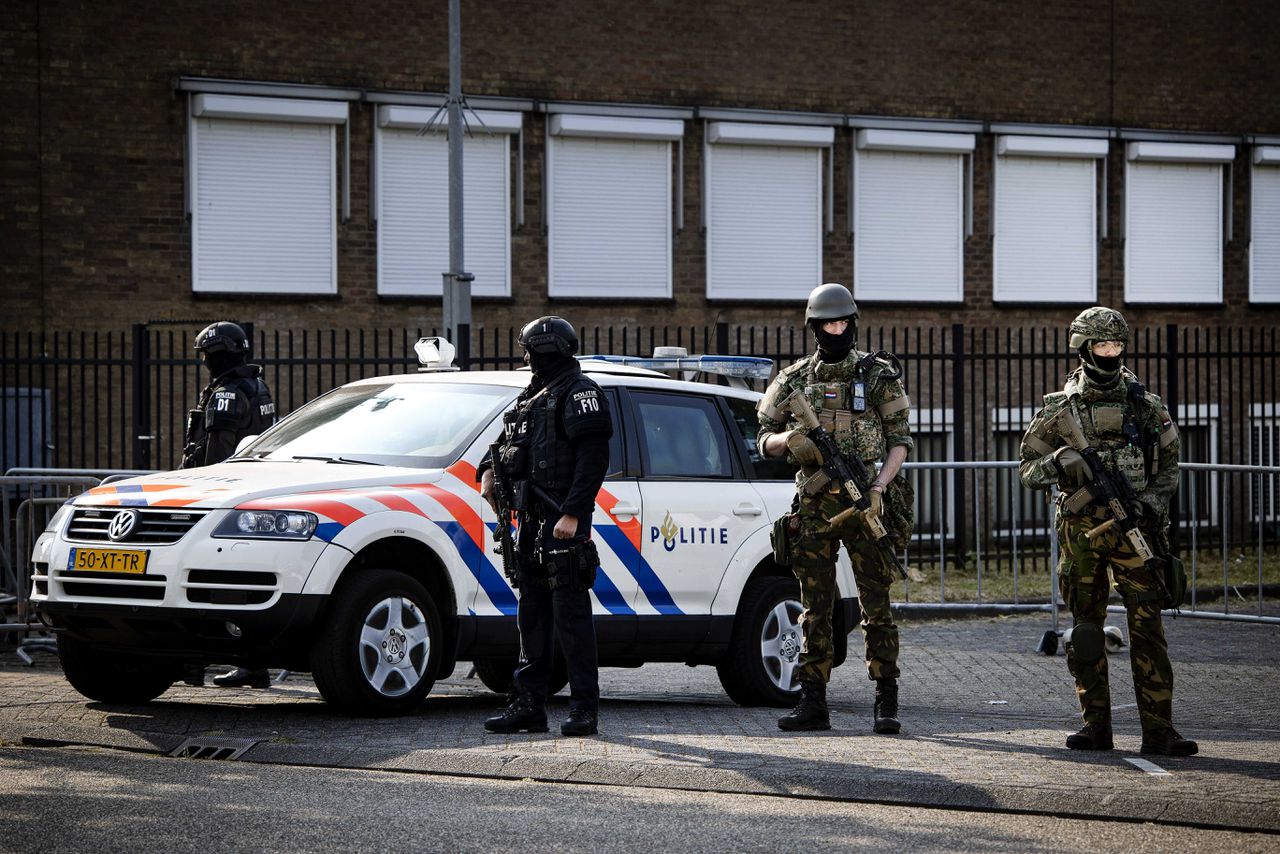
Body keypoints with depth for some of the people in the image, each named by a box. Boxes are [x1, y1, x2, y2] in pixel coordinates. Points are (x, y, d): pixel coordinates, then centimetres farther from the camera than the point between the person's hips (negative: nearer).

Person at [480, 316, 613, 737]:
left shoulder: (579, 392, -9)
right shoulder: (533, 396, 19)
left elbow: (594, 458, -17)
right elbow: (509, 442, 33)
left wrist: (573, 514, -24)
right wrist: (490, 469, 13)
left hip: (563, 523, -9)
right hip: (532, 520, 9)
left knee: (570, 614, -9)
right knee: (532, 615, 11)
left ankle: (585, 709, -7)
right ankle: (529, 705, 15)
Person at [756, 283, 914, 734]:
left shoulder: (879, 375, 3)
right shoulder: (795, 379, 11)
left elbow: (900, 441, 2)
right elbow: (764, 440, 14)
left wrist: (879, 486, -13)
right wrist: (788, 439, -9)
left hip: (865, 504, -3)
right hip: (814, 507, 3)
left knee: (876, 606, -3)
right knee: (815, 608, 5)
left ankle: (886, 702, -1)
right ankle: (812, 703, 8)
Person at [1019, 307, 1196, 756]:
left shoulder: (1145, 405, 7)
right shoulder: (1060, 409, 4)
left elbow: (1169, 465, 15)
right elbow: (1027, 470, 6)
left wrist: (1153, 501, -3)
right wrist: (1058, 461, -15)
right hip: (1081, 533, 0)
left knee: (1147, 625, -8)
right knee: (1086, 628, 5)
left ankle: (1158, 728, -10)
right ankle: (1096, 726, 13)